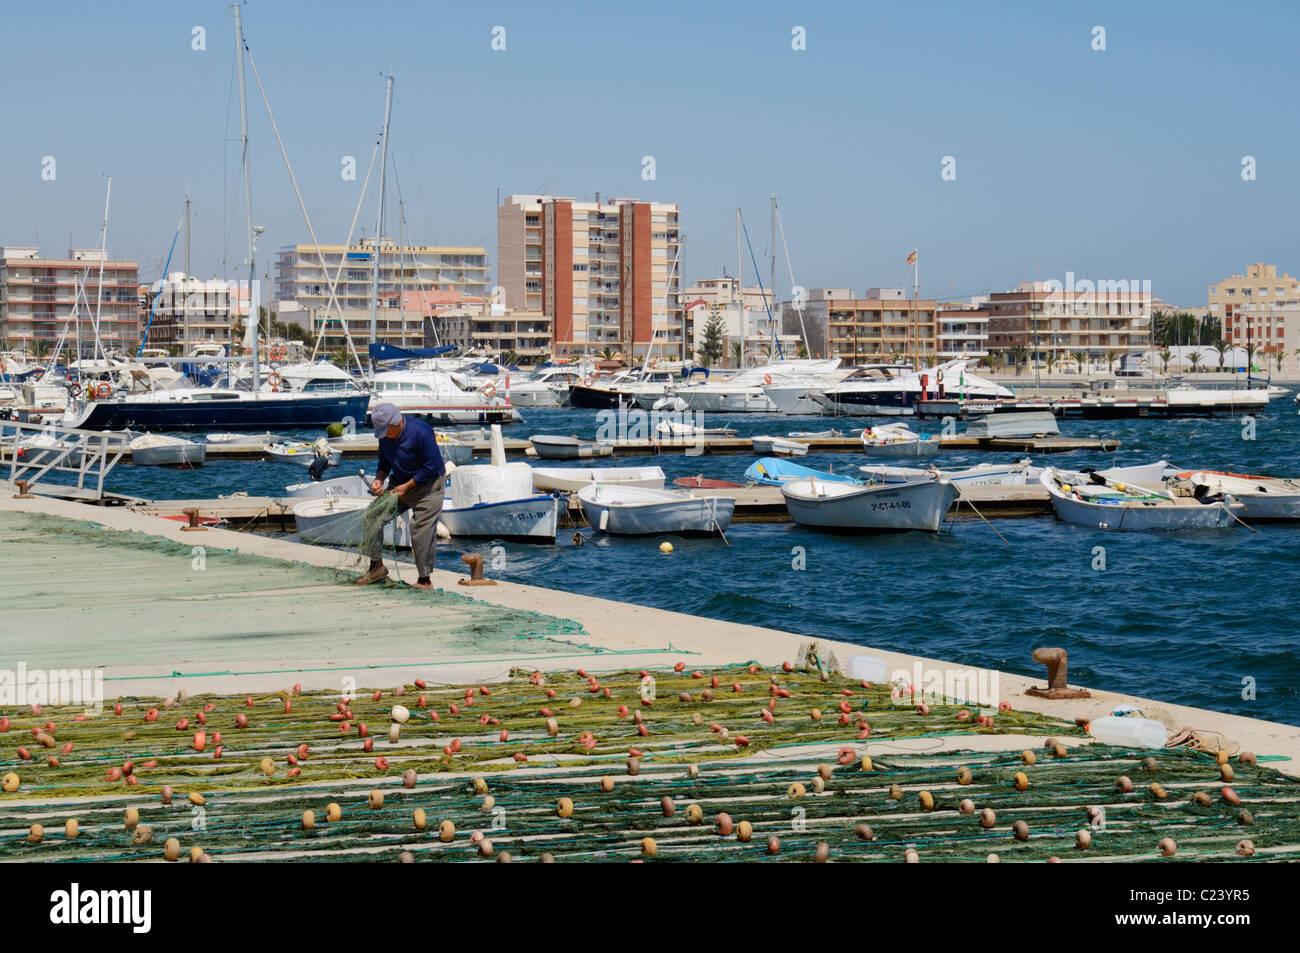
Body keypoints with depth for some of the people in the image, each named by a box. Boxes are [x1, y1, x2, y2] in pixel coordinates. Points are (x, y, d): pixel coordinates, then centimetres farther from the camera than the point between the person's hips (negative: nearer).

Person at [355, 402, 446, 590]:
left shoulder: (420, 432, -25)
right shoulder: (385, 437, -4)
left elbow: (432, 466, -22)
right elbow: (385, 462, 12)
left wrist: (407, 486, -22)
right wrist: (379, 479, -10)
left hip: (427, 485, -7)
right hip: (399, 484, 7)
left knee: (422, 530, -11)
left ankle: (424, 580, 0)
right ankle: (377, 566, 9)